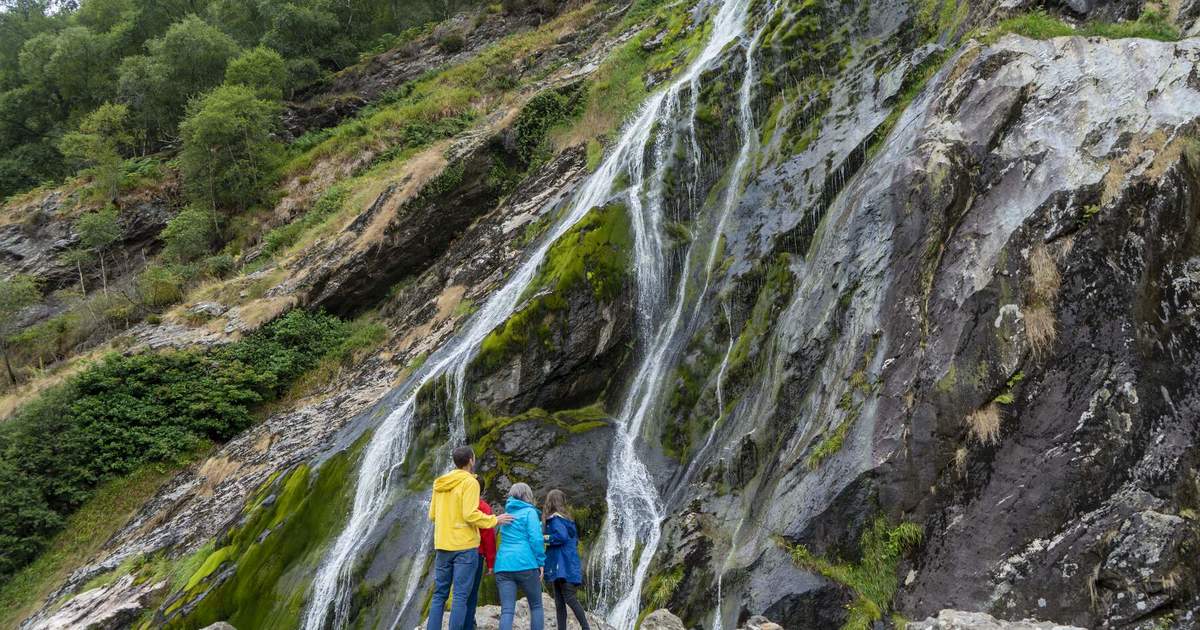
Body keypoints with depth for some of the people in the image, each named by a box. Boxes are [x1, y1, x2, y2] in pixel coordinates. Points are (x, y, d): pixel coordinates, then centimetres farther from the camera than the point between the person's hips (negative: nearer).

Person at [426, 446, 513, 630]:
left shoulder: (440, 483, 11)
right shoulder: (469, 482, -9)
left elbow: (432, 515, 14)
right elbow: (470, 514, -17)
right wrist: (495, 520, -6)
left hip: (443, 546, 6)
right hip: (465, 546, -6)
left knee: (439, 594, 10)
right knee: (461, 596, -3)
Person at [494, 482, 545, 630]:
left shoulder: (507, 513, 20)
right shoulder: (529, 512, 2)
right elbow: (536, 539, -9)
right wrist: (541, 562, -4)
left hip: (503, 565, 4)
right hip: (525, 564, -4)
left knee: (507, 610, -4)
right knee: (536, 606, 12)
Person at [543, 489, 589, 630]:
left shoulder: (555, 519, -8)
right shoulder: (566, 518, 18)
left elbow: (562, 536, -23)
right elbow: (574, 540, 20)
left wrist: (544, 538, -11)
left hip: (563, 566, -9)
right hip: (564, 566, 9)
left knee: (569, 598, -13)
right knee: (559, 602, 7)